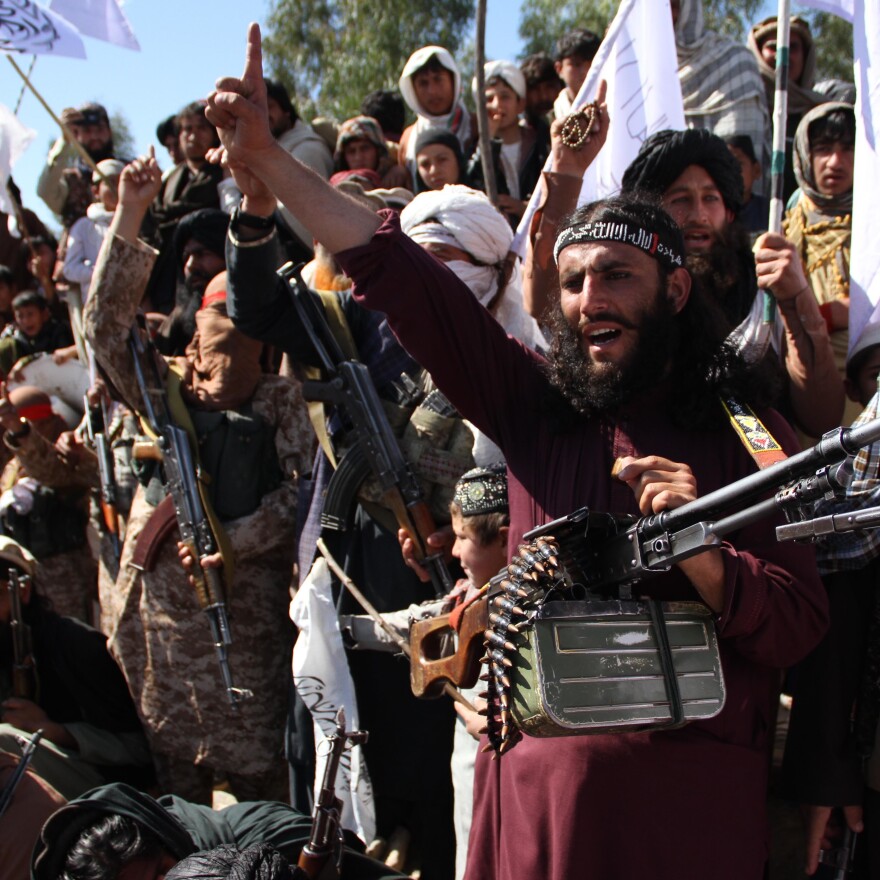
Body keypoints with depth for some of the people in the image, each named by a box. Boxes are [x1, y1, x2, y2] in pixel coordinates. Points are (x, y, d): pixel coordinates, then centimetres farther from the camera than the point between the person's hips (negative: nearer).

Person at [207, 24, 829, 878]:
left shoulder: (745, 432, -2)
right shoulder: (539, 403, 3)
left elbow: (796, 629, -4)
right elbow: (409, 285, -4)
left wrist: (698, 551, -23)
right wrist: (267, 161, -9)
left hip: (689, 790, -2)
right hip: (535, 771, 2)